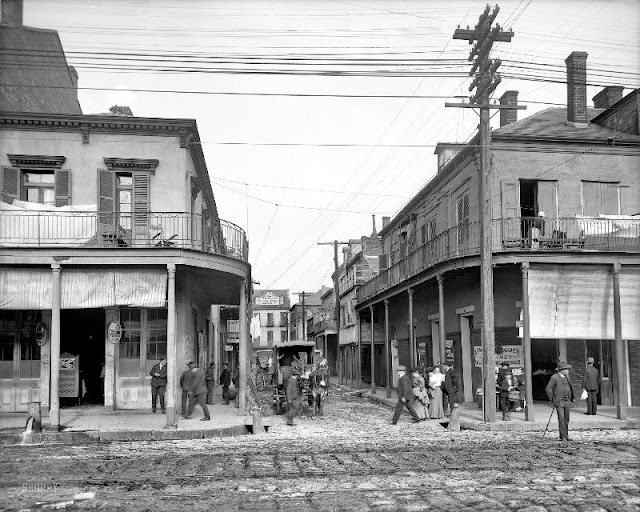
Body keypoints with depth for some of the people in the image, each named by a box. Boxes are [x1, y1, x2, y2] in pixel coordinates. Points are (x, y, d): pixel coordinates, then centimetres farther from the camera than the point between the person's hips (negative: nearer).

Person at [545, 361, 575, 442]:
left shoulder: (566, 376, 12)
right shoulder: (554, 377, -11)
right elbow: (548, 389, -11)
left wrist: (571, 397, 18)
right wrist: (552, 399, -9)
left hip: (567, 402, 6)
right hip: (559, 402, -6)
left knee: (566, 419, 9)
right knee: (561, 419, -9)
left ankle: (566, 435, 17)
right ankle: (563, 437, -6)